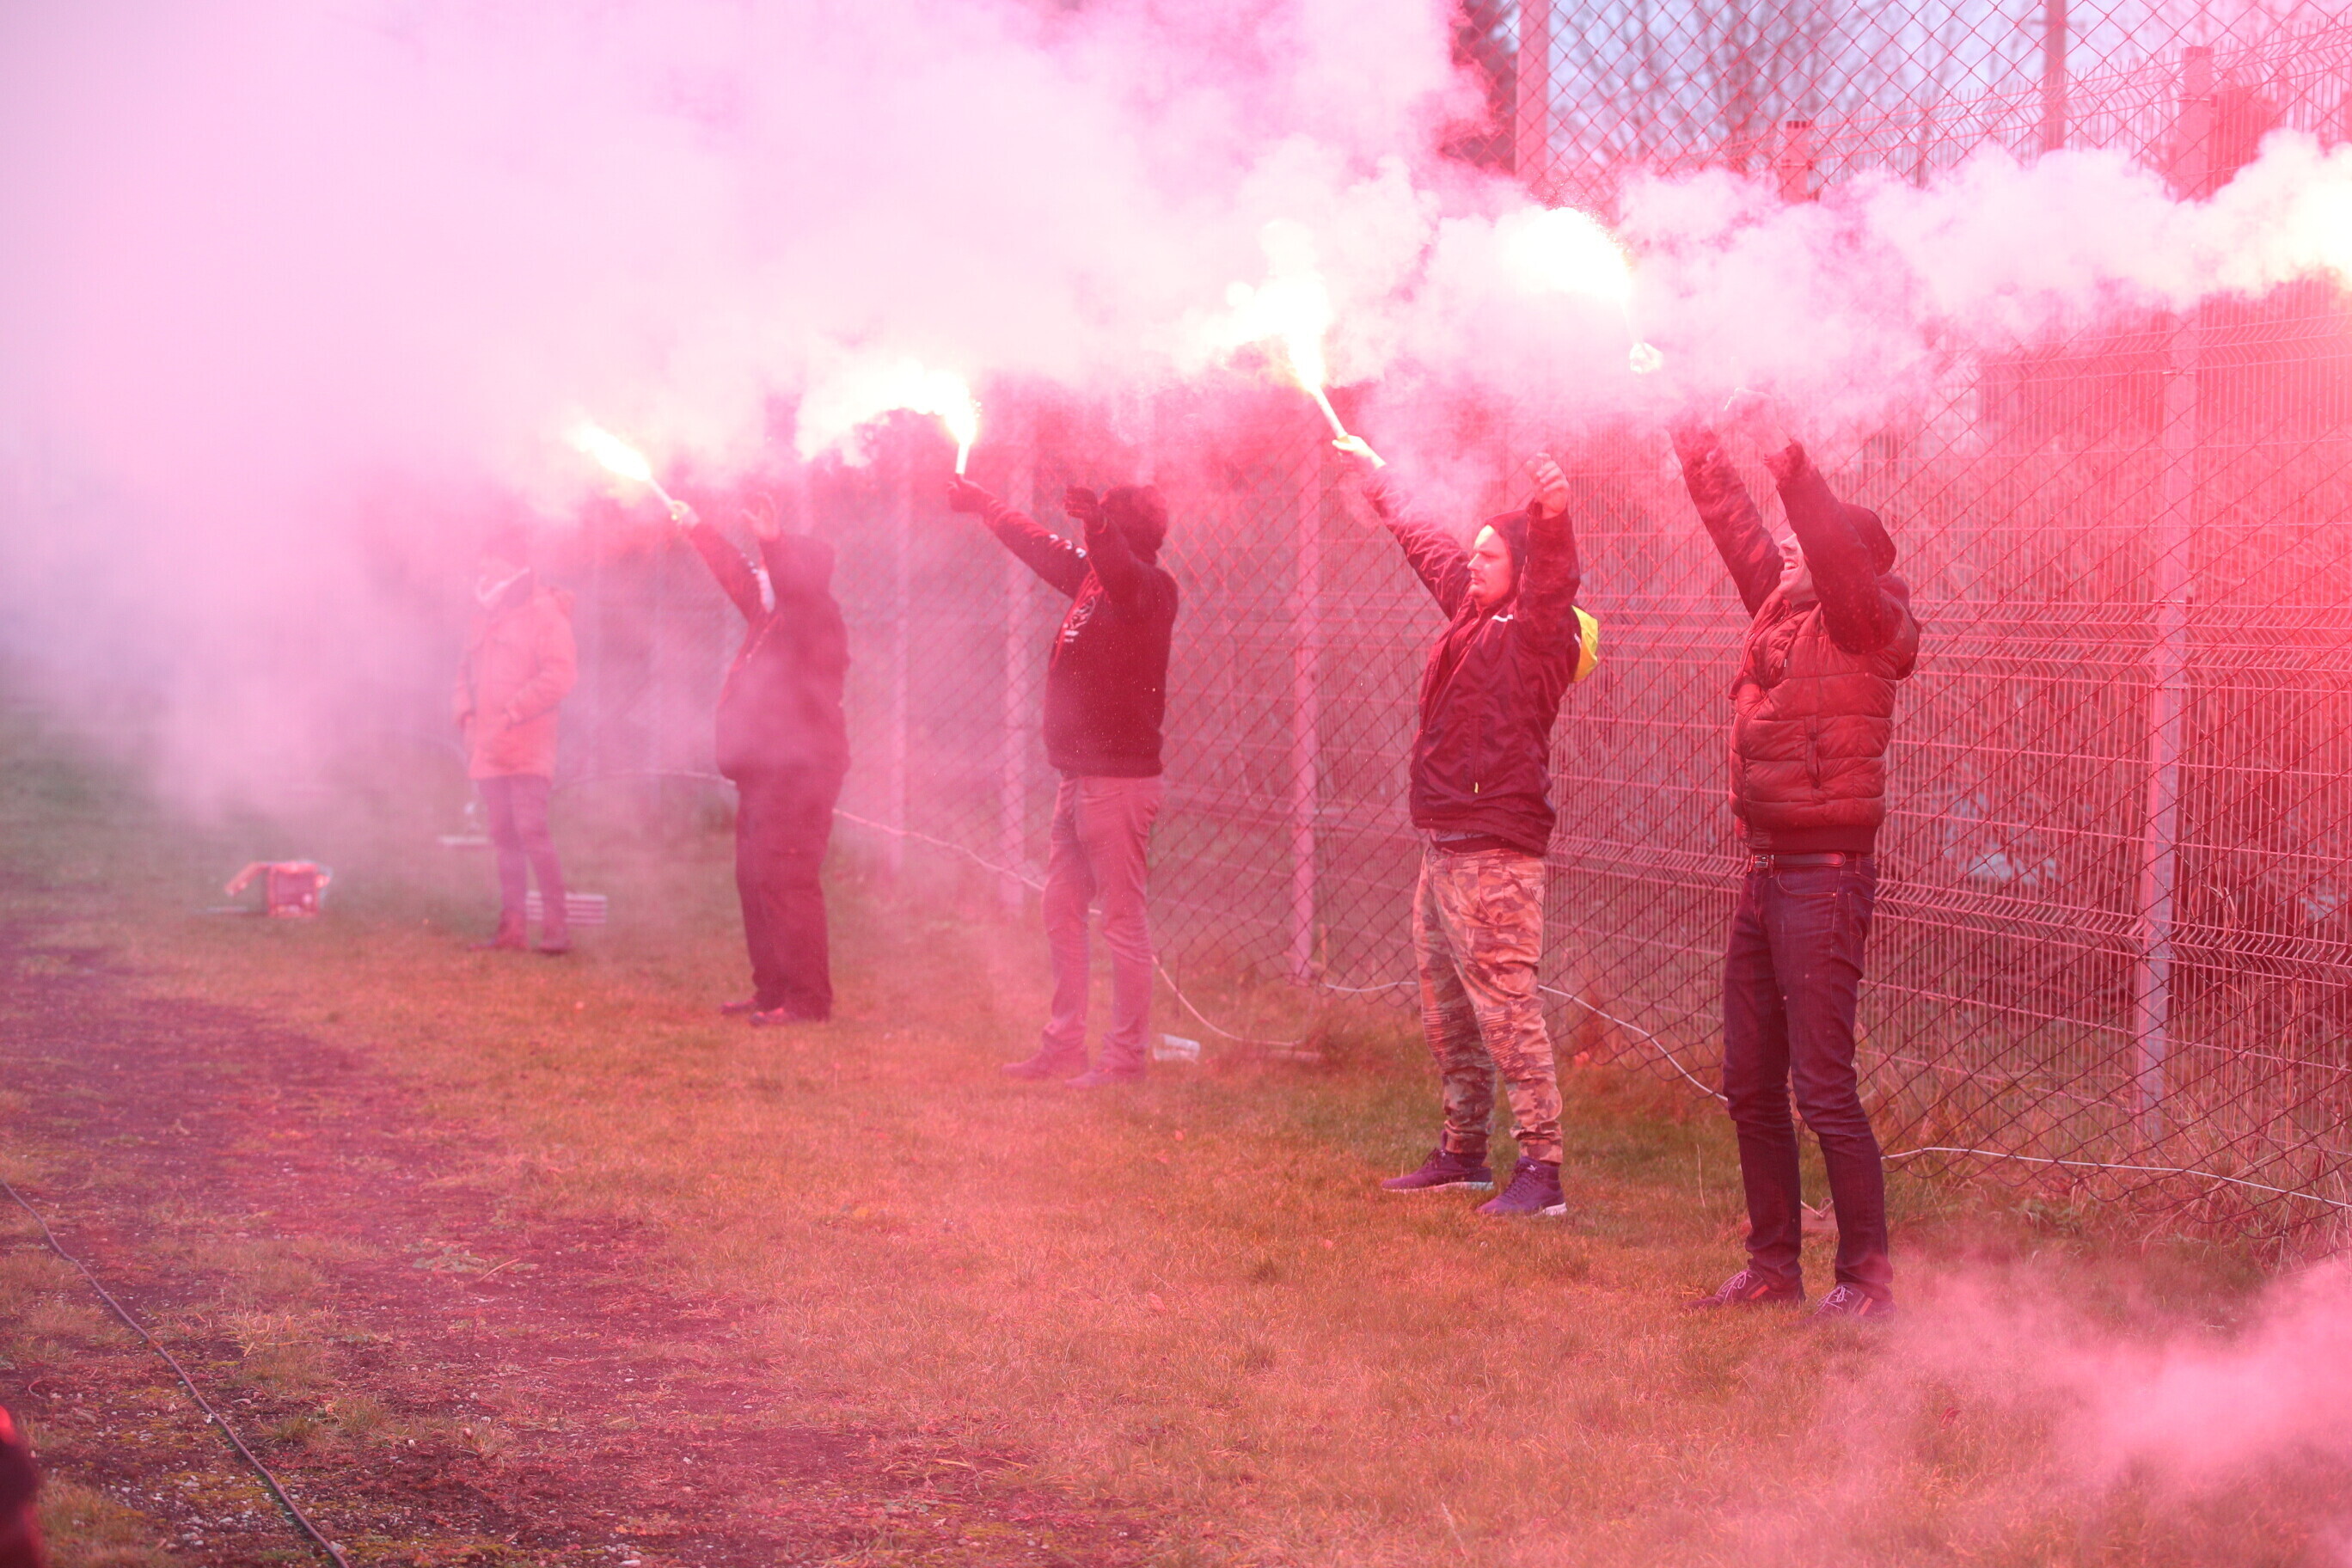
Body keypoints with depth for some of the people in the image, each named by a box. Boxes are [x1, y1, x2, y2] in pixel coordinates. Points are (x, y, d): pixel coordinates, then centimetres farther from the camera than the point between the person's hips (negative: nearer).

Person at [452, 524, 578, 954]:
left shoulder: (544, 612, -6)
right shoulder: (485, 616, 18)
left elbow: (560, 674, -15)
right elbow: (467, 672, 25)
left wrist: (510, 714, -18)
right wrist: (467, 715, 6)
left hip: (527, 745, -8)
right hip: (488, 748, 8)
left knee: (531, 830, -15)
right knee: (504, 837, 8)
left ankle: (556, 926, -13)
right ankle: (511, 926, 11)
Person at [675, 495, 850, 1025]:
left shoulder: (815, 618, -8)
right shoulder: (769, 615, 19)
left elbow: (799, 590, -30)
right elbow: (737, 576, 32)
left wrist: (772, 543, -43)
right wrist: (697, 529, 35)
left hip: (798, 775, -11)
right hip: (764, 774, 11)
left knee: (787, 883, -15)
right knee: (755, 882, 15)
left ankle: (808, 1000, -15)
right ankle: (772, 989, 22)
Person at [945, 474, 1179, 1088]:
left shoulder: (1151, 588, -12)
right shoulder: (1093, 576, 14)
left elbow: (1121, 572, -35)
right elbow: (1043, 548, 30)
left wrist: (1097, 524, -53)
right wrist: (983, 504, 40)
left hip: (1119, 779, -10)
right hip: (1078, 778, 10)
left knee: (1123, 920, -7)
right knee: (1061, 912, 14)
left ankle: (1126, 1056, -4)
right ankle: (1063, 1044, 21)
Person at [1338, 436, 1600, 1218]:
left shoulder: (1538, 631, -9)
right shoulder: (1471, 612, 15)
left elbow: (1551, 576, -30)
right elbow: (1424, 542, 29)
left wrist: (1552, 516, -49)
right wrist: (1376, 478, 43)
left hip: (1495, 852, -10)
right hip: (1444, 846, 10)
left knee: (1505, 1008, -13)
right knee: (1446, 1010, 17)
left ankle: (1541, 1169, -13)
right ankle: (1462, 1152, 29)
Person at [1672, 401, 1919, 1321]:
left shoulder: (1867, 625, -7)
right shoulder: (1779, 609, 13)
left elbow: (1840, 557, -26)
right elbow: (1738, 529, 20)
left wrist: (1789, 465, -29)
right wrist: (1697, 445, 16)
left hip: (1825, 877, -9)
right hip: (1764, 873, 9)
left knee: (1824, 1088, -9)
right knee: (1750, 1085, 12)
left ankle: (1867, 1278, -3)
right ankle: (1774, 1264, 21)